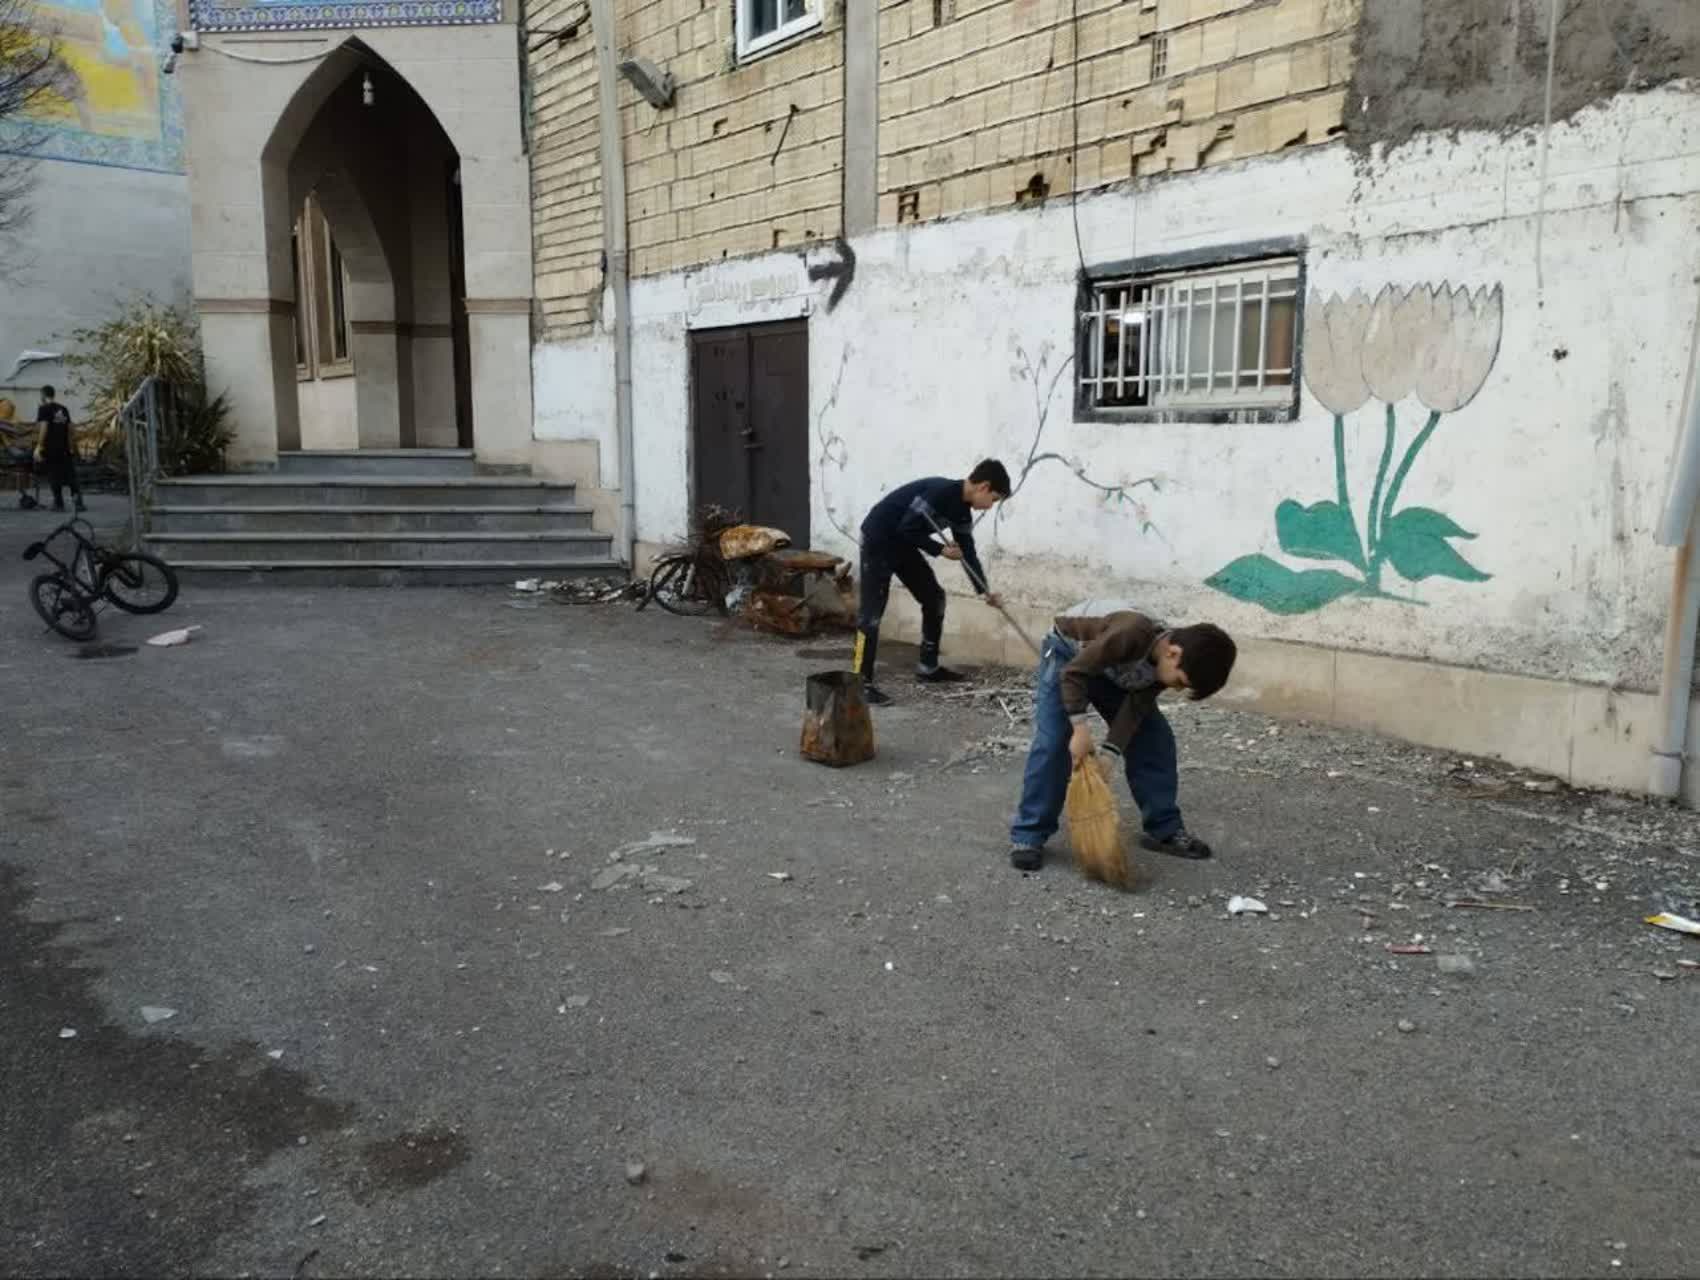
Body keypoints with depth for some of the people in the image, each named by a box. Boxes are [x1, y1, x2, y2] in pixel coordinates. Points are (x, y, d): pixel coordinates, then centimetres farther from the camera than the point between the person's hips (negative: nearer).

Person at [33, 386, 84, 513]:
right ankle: (78, 502, -7)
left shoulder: (44, 409, -5)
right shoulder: (63, 409, 12)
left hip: (51, 449, -4)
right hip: (64, 448, 5)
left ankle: (59, 504, 6)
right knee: (71, 476, 4)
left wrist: (39, 447, -13)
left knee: (55, 477, 3)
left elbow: (44, 428, -13)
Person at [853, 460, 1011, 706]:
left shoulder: (961, 511, 4)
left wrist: (984, 590, 6)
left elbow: (967, 551, 11)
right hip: (878, 540, -10)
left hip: (903, 544, 10)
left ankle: (928, 666, 22)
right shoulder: (940, 491, -25)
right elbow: (907, 528, -26)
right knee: (872, 612, -13)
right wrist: (941, 550, -17)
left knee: (934, 597, 12)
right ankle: (862, 681, -11)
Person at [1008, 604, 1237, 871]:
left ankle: (1164, 828, 11)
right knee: (1052, 743, -18)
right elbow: (1073, 673, -34)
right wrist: (1081, 729, -36)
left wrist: (1109, 755, -28)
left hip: (1113, 669, 6)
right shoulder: (1132, 636, -41)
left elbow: (1136, 708, -17)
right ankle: (1027, 835, -9)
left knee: (1156, 737, 0)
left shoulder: (1165, 662, -18)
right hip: (1068, 652, -6)